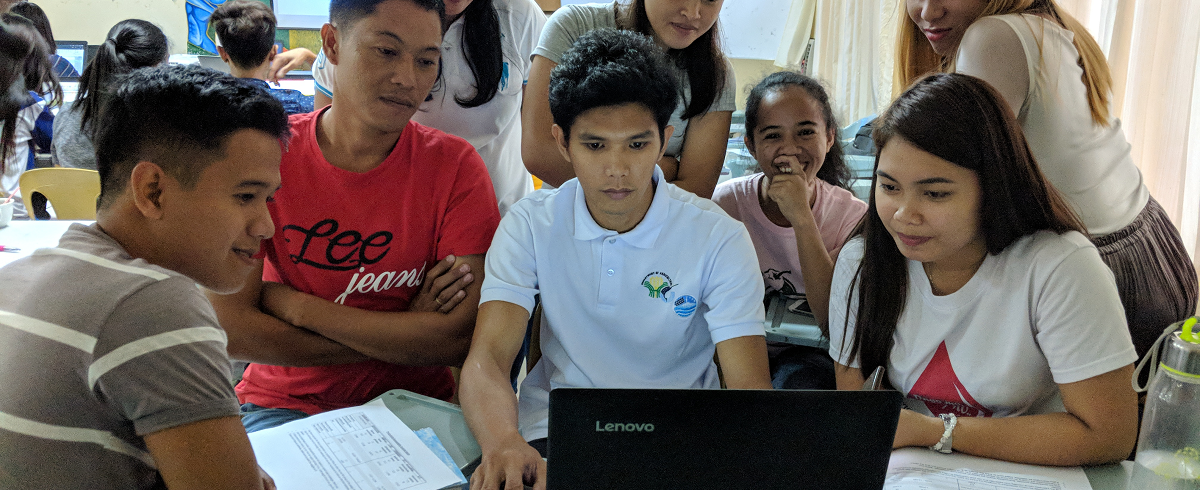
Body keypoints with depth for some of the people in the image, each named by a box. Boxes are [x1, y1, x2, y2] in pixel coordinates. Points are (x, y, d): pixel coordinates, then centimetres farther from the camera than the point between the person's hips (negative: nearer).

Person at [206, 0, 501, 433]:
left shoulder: (456, 166, -9)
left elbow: (462, 339, -17)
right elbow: (230, 329, -14)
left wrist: (294, 306, -16)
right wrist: (405, 334, -16)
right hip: (285, 403, -1)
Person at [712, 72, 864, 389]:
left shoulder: (852, 216, -9)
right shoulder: (727, 202, -8)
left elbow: (833, 323, -21)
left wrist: (802, 218, -28)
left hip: (808, 355, 0)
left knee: (799, 382, -33)